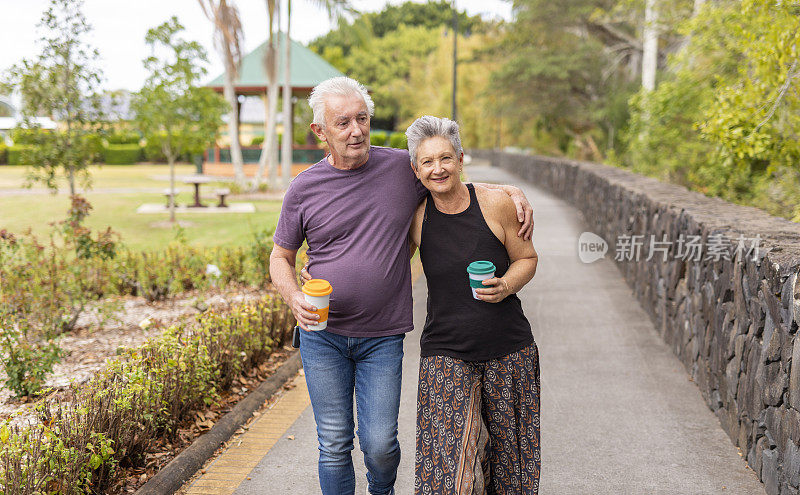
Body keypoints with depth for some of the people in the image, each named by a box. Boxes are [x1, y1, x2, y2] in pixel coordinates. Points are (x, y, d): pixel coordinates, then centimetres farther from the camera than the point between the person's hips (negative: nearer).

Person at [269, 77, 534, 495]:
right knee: (334, 444, 6)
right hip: (322, 337, 0)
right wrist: (295, 298, -11)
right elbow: (280, 257, 9)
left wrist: (510, 191, 2)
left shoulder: (403, 168, -2)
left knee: (380, 444, 1)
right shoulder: (304, 189, -1)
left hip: (383, 338, 0)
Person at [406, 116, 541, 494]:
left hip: (509, 352, 0)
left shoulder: (495, 203, -7)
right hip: (446, 353, 0)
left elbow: (527, 258, 6)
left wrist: (505, 286, -15)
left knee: (507, 459, 11)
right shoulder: (415, 213, -2)